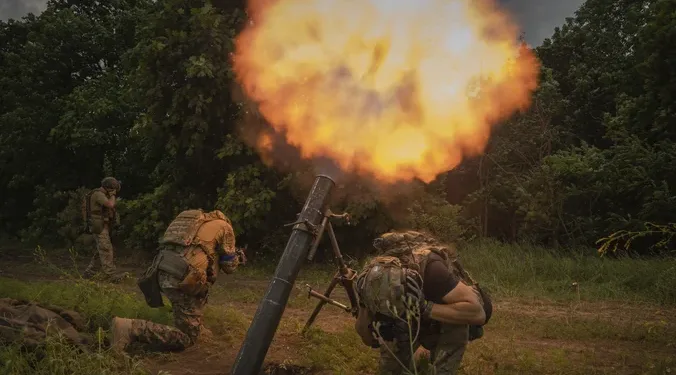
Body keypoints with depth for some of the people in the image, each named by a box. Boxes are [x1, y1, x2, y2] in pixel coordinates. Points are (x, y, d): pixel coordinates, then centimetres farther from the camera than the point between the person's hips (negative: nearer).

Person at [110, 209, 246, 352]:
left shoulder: (198, 222, 31)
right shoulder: (224, 226, 12)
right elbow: (229, 266, 14)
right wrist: (237, 257, 35)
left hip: (162, 273, 8)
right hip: (182, 279, -8)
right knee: (187, 338, -1)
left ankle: (195, 326, 29)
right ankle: (130, 329, -14)